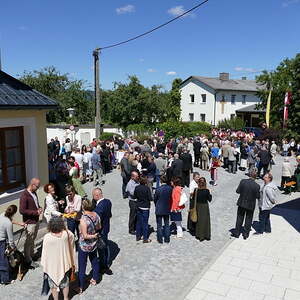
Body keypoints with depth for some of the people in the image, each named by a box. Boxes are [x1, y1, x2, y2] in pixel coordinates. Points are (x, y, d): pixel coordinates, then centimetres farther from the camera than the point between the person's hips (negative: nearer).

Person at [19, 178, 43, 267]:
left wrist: (39, 208, 1)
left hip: (36, 220, 8)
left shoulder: (34, 193, 7)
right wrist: (36, 212, -20)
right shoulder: (24, 195, -20)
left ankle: (32, 255, 35)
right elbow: (22, 210, -22)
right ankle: (28, 260, 18)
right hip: (30, 222, -8)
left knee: (33, 240, 20)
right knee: (28, 242, 5)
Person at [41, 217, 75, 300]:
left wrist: (44, 265, -2)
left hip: (52, 265, -2)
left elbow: (45, 253, -14)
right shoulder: (66, 234, -18)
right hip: (64, 264, 3)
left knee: (54, 284, 20)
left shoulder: (47, 237, -25)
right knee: (65, 282, 24)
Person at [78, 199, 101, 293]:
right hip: (94, 244, 6)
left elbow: (85, 236, -26)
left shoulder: (83, 219, -29)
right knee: (94, 261, 25)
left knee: (82, 266, 10)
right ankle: (95, 279, 43)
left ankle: (80, 287, 23)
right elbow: (99, 228, 4)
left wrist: (93, 236, -11)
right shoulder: (96, 215, -11)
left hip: (84, 246, -6)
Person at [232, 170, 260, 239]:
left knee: (239, 218, 18)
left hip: (241, 203, 2)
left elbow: (237, 191, -9)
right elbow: (258, 197, -11)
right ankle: (245, 234, 26)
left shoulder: (243, 181, -16)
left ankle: (237, 233, 26)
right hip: (251, 205, -1)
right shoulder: (257, 186, -20)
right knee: (248, 219, 18)